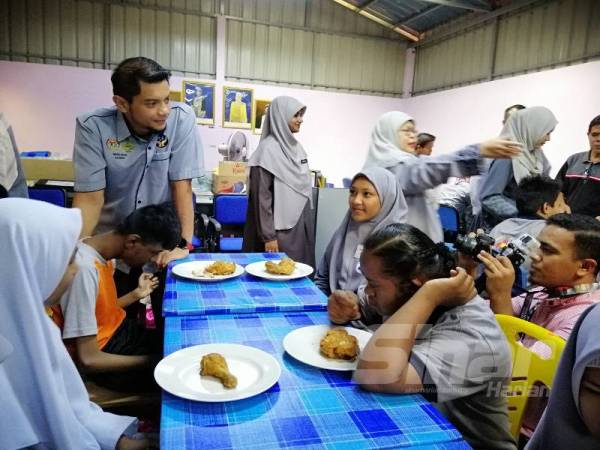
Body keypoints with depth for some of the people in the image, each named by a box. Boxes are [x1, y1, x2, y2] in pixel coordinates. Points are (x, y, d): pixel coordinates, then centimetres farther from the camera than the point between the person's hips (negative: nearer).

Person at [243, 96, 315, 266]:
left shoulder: (296, 147, 10)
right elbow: (261, 197, -16)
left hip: (301, 226, 8)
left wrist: (307, 223, 16)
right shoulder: (268, 149, -14)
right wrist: (268, 236, -18)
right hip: (281, 229, -8)